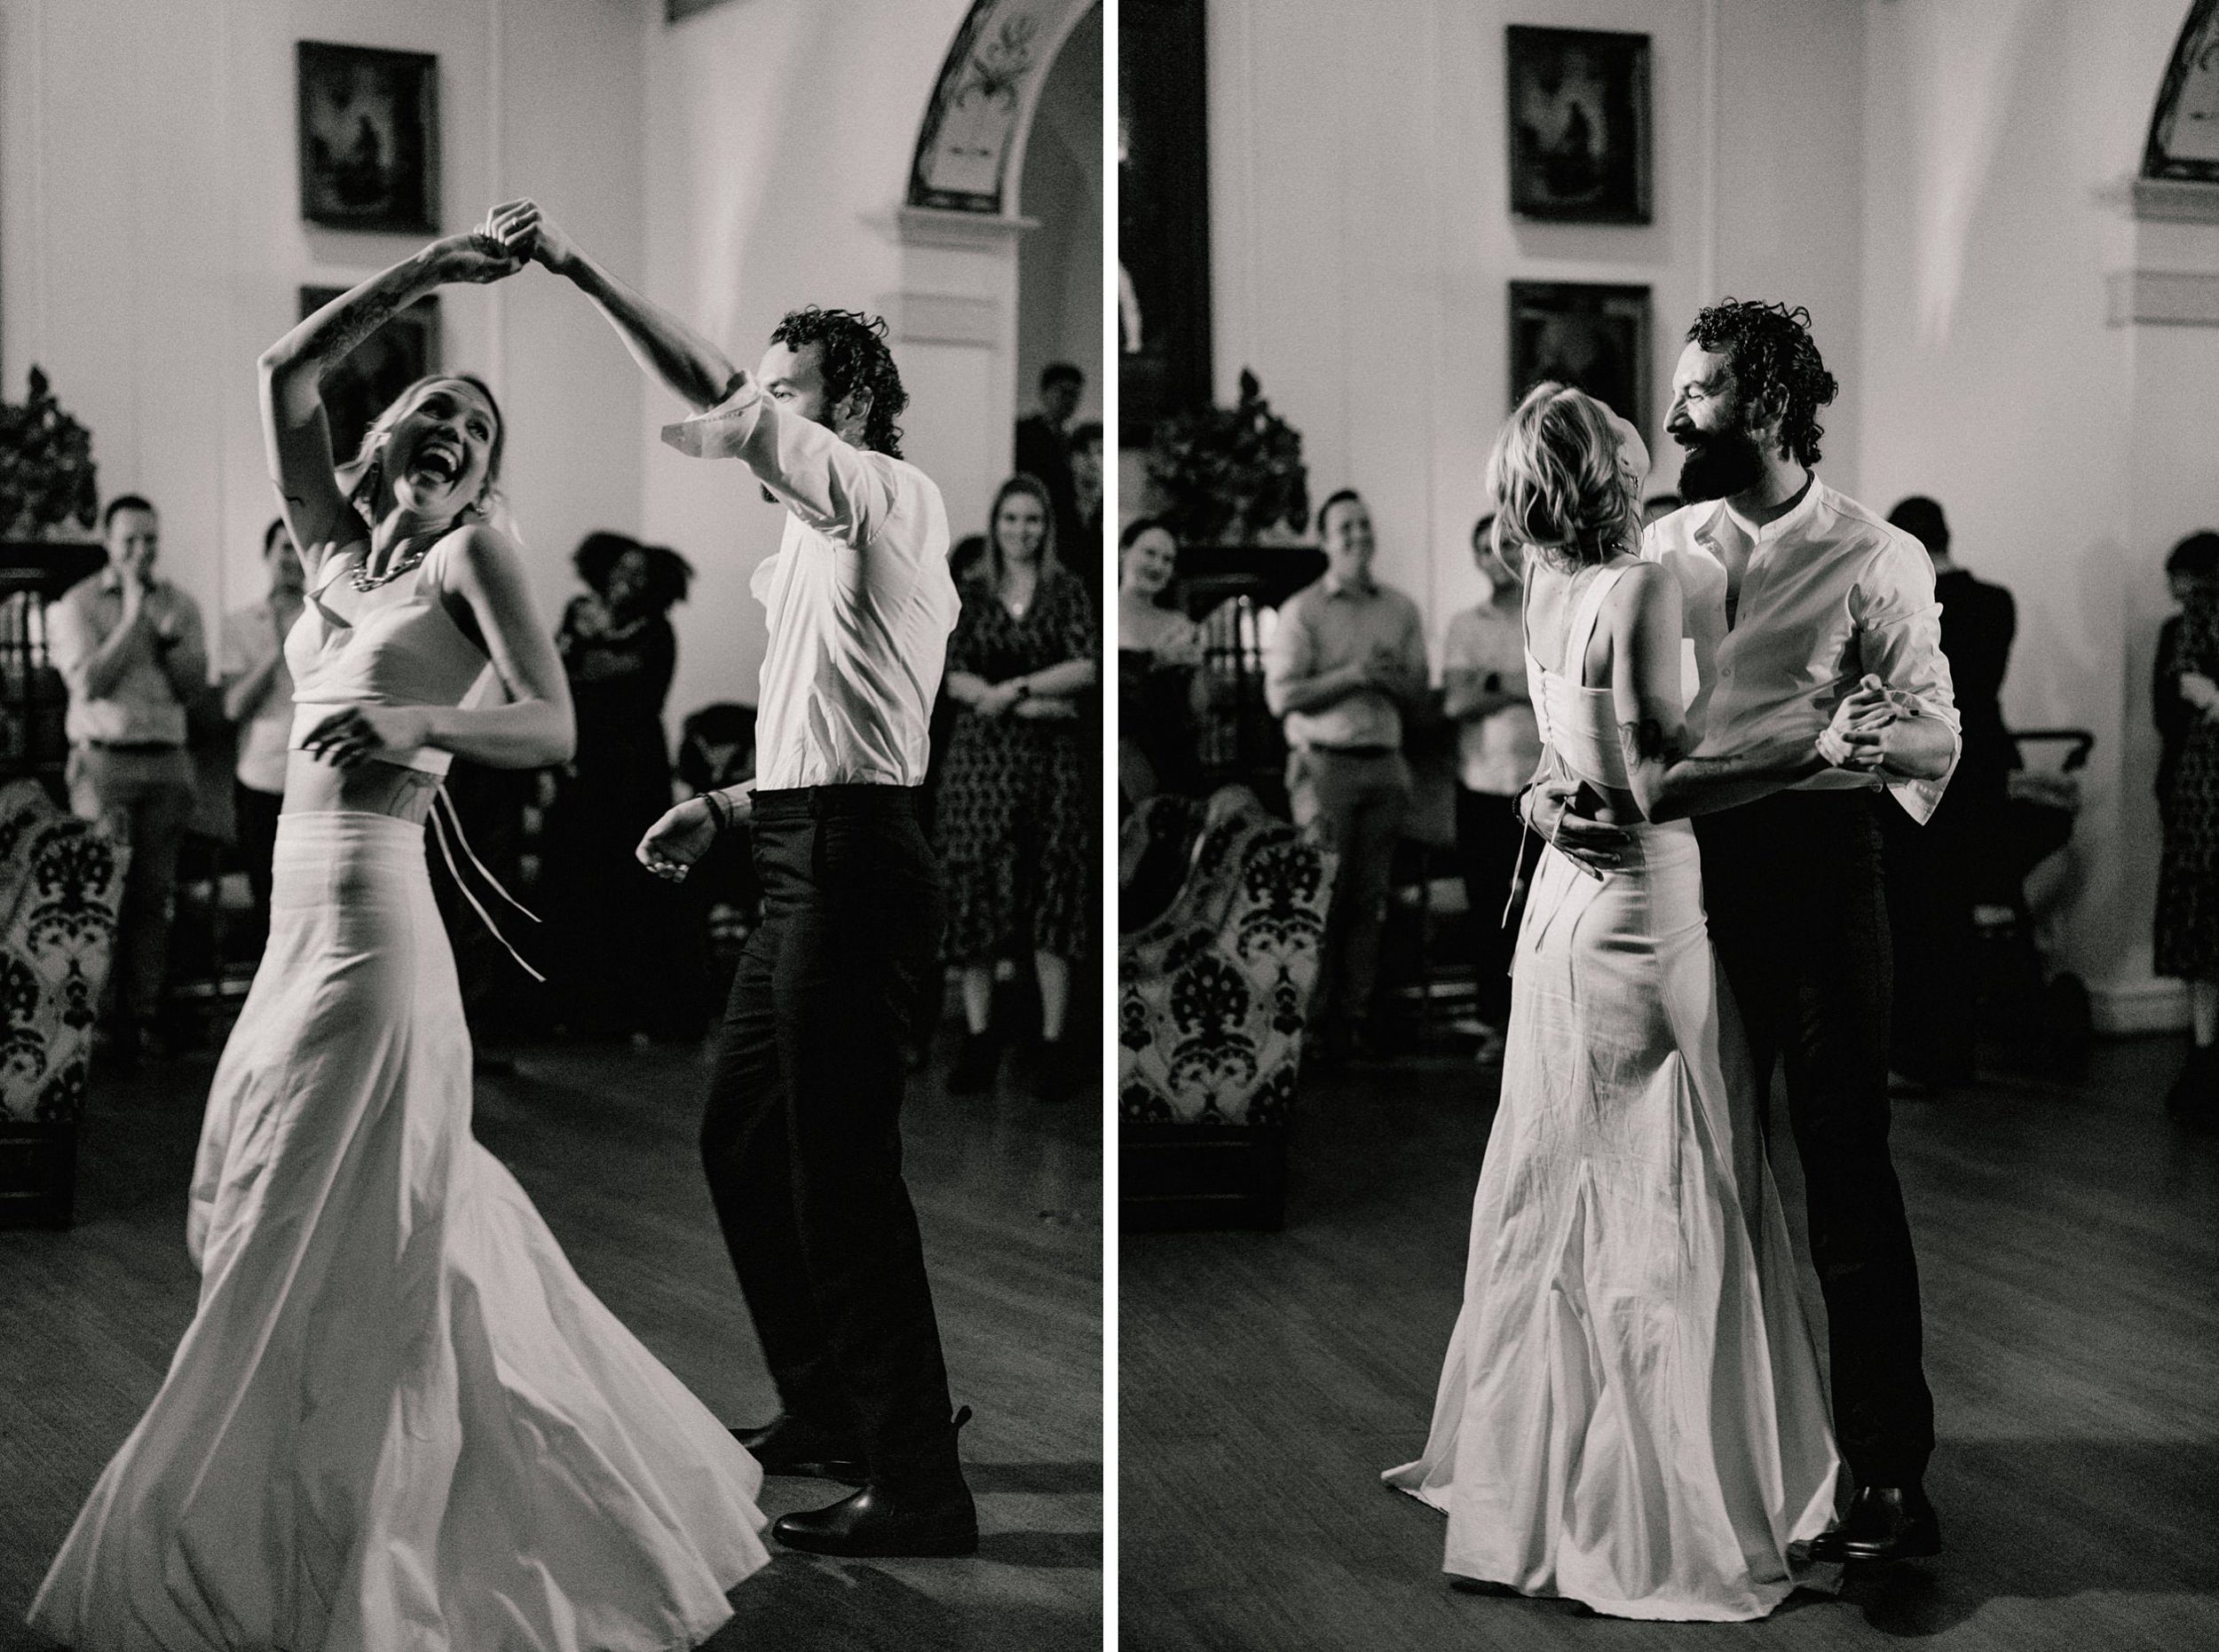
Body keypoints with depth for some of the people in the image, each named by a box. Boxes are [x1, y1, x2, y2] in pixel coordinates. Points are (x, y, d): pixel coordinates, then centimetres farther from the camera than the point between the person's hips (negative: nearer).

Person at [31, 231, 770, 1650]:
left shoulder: (475, 552, -3)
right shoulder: (335, 548, 14)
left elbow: (553, 727, -14)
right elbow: (287, 371, 11)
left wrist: (415, 720, -29)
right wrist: (420, 277, 6)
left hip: (370, 921, -7)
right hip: (299, 922, 8)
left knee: (328, 1251, -4)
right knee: (252, 1211, 14)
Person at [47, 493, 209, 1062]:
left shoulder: (180, 604, 12)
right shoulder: (78, 604, 2)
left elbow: (193, 689, 8)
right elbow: (89, 683, -9)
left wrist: (170, 637, -8)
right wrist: (132, 618, -9)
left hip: (167, 760, 3)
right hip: (104, 760, -3)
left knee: (154, 892, 1)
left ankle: (143, 1014, 2)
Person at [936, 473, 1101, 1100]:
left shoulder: (1065, 590, 5)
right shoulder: (970, 593, 7)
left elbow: (1088, 666, -6)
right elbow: (952, 677, -2)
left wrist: (1017, 686, -15)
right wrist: (1033, 704, -12)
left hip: (1052, 759, -1)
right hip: (983, 753, 1)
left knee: (1054, 892, -2)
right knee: (977, 889, -3)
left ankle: (1055, 1042, 3)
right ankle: (979, 1037, 5)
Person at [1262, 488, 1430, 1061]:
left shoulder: (1401, 610, 13)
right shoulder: (1302, 610, 2)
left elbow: (1418, 701, 13)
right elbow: (1281, 695, -7)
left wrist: (1389, 679, -7)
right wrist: (1351, 675, -12)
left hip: (1384, 765, 4)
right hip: (1325, 763, -4)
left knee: (1370, 898, 2)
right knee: (1324, 895, -5)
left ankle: (1357, 1014, 5)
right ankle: (1316, 1019, 0)